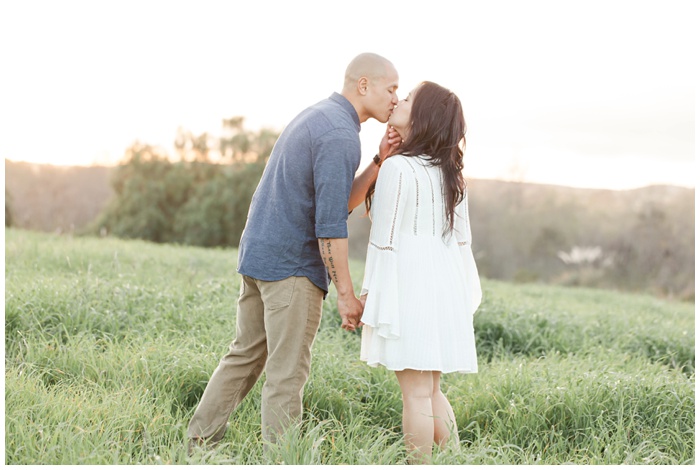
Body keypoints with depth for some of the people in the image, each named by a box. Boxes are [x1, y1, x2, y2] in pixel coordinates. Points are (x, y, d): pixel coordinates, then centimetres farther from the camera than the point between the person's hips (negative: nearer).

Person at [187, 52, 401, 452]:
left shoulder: (316, 118, 15)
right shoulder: (340, 135, -16)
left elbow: (344, 201, 12)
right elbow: (330, 223, -20)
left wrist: (381, 160, 1)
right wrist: (346, 293, -16)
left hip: (259, 254, 10)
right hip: (293, 266, -10)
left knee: (246, 356, 17)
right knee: (287, 374, -3)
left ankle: (199, 445, 22)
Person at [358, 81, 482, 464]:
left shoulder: (397, 168, -12)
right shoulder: (450, 173, 12)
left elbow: (385, 240, -12)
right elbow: (461, 239, 14)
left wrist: (369, 292, -5)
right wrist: (463, 294, 21)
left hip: (409, 288, -8)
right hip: (445, 288, 8)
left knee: (416, 394, -2)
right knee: (431, 391, 18)